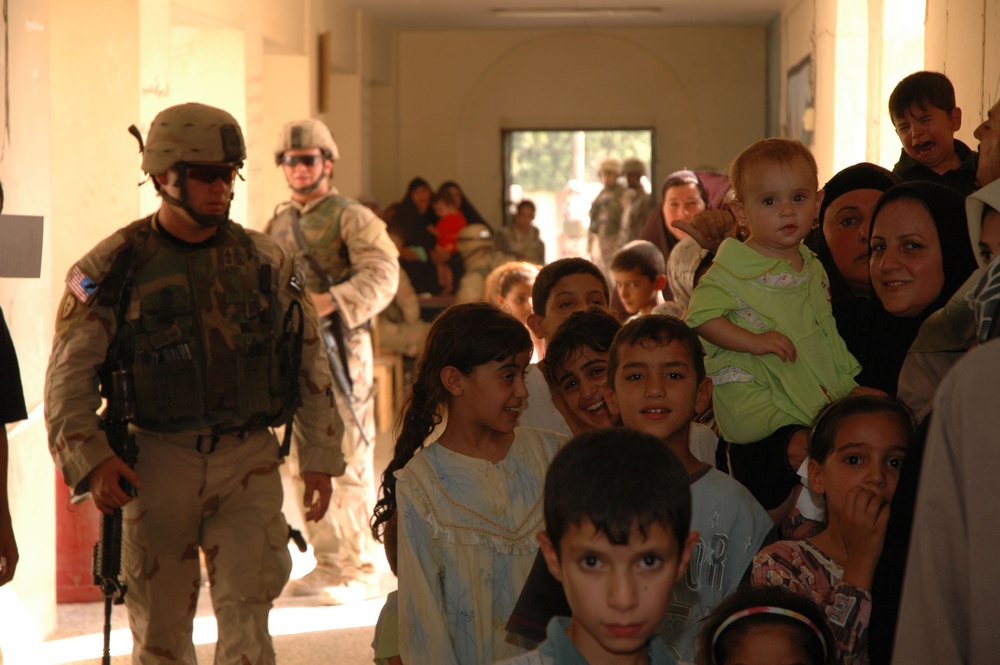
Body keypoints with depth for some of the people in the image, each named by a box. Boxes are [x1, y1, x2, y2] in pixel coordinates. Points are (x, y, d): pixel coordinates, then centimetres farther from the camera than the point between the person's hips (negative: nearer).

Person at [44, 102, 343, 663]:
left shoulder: (268, 262, 5)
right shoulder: (115, 266, -2)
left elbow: (311, 364, 12)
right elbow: (69, 374, -4)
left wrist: (320, 459, 9)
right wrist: (90, 458, -18)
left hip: (249, 460, 1)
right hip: (157, 462, -1)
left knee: (245, 612, -11)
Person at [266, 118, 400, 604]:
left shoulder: (351, 218, -4)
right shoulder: (278, 224, 17)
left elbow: (382, 276, -18)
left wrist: (331, 300, -29)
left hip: (339, 350, -7)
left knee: (349, 462, -6)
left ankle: (357, 569, -1)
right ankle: (326, 564, 18)